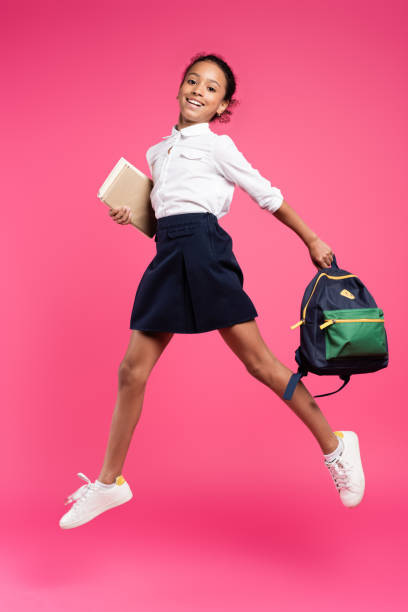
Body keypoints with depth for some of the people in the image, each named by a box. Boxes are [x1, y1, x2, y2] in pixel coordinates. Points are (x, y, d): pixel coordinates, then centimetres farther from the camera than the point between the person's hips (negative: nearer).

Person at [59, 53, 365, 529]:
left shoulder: (217, 145, 5)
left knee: (257, 359, -6)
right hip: (168, 255, 6)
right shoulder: (157, 152, 22)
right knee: (132, 369, 3)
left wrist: (313, 241, 8)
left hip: (203, 249, -6)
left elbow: (267, 195, 8)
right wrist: (131, 216, 10)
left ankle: (334, 447, 8)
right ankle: (109, 482, 15)